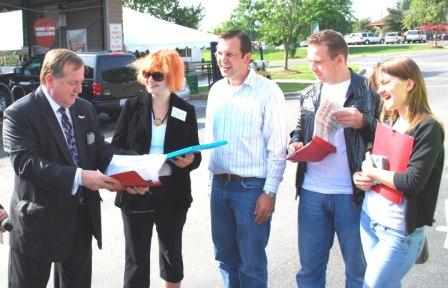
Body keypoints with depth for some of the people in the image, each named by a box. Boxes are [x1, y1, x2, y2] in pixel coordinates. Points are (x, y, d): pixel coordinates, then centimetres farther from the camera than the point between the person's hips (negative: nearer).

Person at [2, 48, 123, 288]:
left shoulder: (85, 109, 7)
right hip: (39, 221, -5)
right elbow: (26, 163, -25)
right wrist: (79, 176, -33)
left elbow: (101, 149, 8)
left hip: (83, 216, 6)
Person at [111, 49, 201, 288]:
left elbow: (196, 156, 5)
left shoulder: (186, 111, 1)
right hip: (136, 192, -1)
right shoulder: (132, 107, -1)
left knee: (172, 251, 17)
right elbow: (116, 148, 0)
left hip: (173, 194, 1)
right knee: (136, 258, 6)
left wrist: (190, 161, -18)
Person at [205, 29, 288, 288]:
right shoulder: (216, 89, 9)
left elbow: (277, 147, -11)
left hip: (251, 188, -6)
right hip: (219, 185, 6)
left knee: (251, 263, 4)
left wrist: (269, 193, -13)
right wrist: (215, 177, 14)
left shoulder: (267, 91, -10)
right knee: (225, 257, 17)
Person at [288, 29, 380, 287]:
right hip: (312, 193, 4)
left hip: (352, 195, -4)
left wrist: (362, 123, -22)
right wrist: (295, 143, 0)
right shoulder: (309, 94, 10)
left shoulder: (369, 92, -6)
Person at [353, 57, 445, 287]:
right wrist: (360, 177, -3)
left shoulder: (428, 128, -16)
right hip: (369, 217, 7)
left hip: (399, 230, -7)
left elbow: (413, 181, -23)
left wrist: (371, 171, -11)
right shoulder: (387, 122, 6)